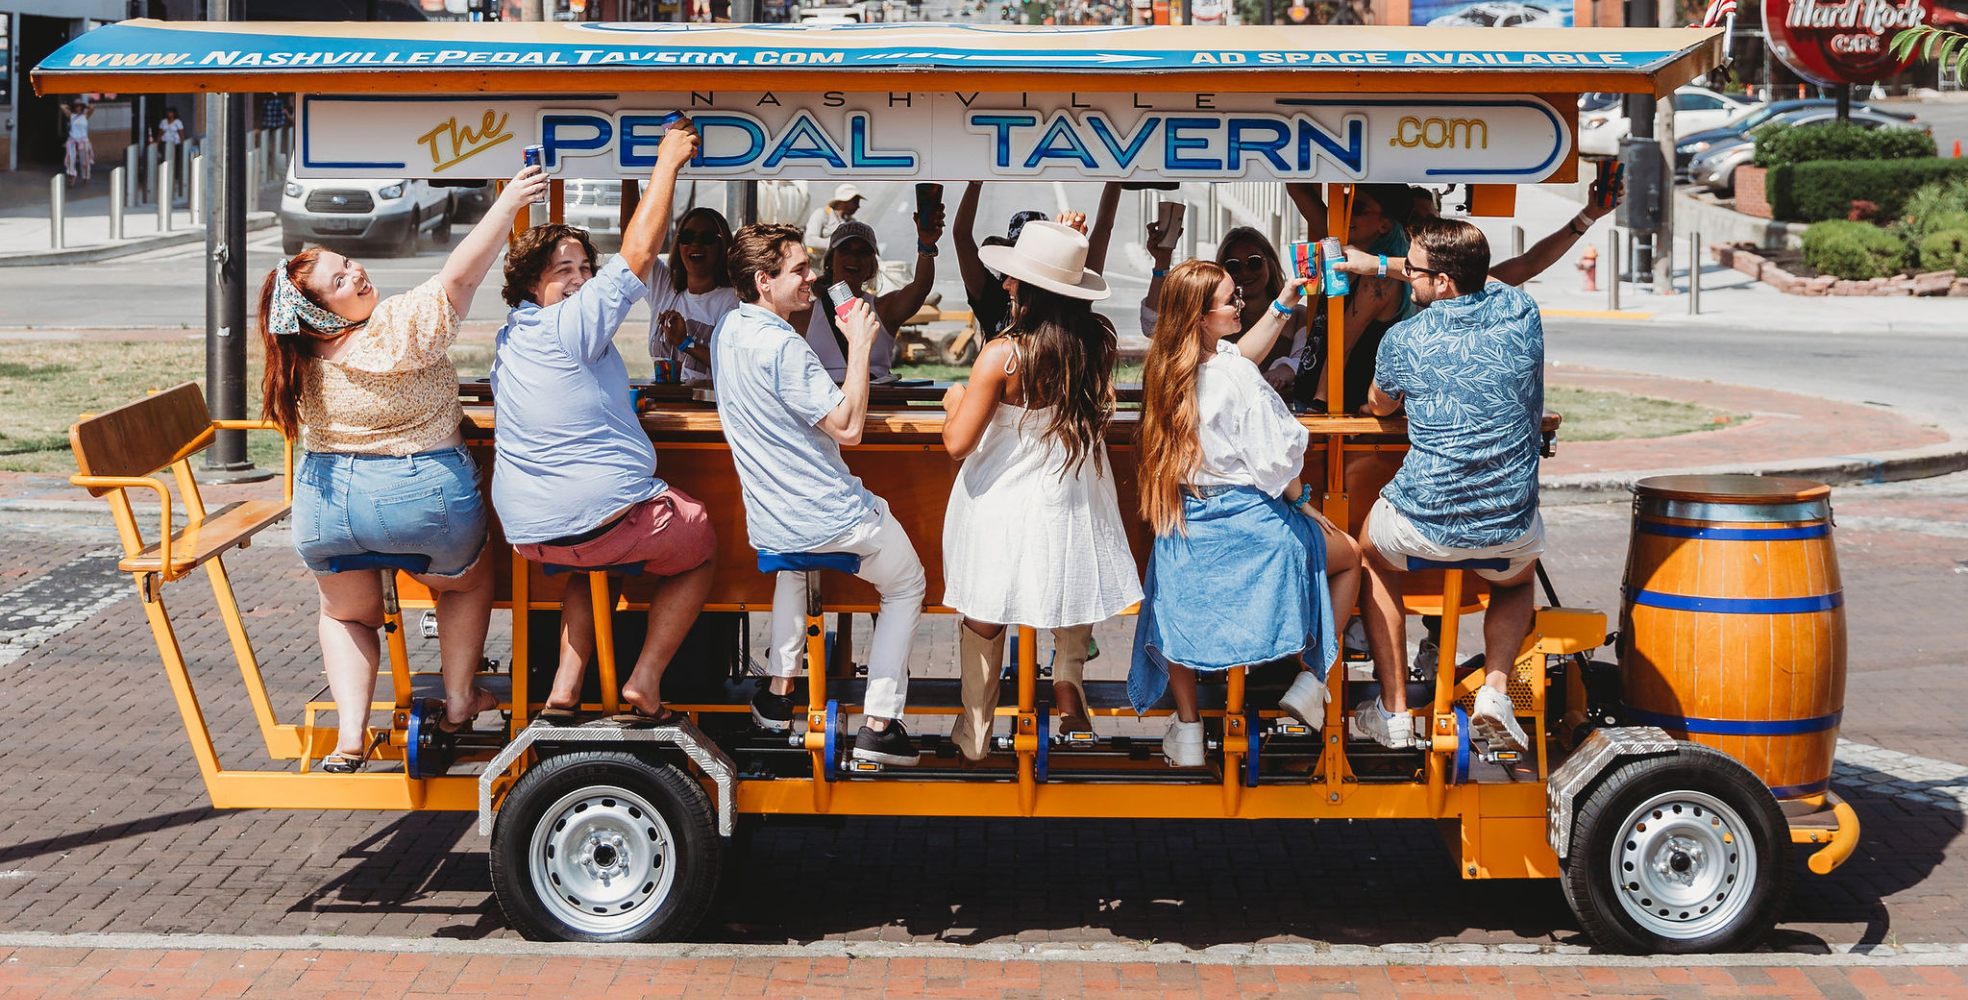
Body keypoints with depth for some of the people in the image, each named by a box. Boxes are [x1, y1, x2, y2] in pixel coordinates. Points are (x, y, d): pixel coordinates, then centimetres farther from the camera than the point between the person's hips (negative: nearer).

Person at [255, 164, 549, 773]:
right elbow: (458, 275, -27)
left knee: (348, 613, 27)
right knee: (467, 582, 27)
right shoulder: (399, 329, -21)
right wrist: (508, 205, -26)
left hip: (325, 505, 4)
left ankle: (351, 733, 10)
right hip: (421, 495, -4)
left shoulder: (304, 361, -2)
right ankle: (459, 704, 29)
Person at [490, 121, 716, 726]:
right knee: (700, 549, 20)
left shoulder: (508, 337, 9)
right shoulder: (575, 323, -15)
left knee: (589, 560, 40)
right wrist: (668, 161, -9)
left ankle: (565, 687, 22)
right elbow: (638, 251, -16)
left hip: (526, 533, 7)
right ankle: (645, 684, 8)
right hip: (606, 513, -7)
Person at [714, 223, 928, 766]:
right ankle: (879, 724, 7)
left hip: (768, 522, 8)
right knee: (908, 585, 15)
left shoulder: (727, 331, 4)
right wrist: (860, 345, -17)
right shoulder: (783, 347, -25)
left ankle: (779, 689, 35)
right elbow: (847, 425, -25)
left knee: (792, 558, 42)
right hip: (829, 517, -8)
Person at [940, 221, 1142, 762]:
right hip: (1074, 496, 4)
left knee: (985, 616, 14)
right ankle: (1067, 674, 11)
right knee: (1074, 591, 31)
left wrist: (954, 401, 0)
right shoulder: (1098, 343, -13)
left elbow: (958, 443, -24)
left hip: (1004, 501, -3)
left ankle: (975, 735, 25)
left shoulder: (1002, 356, -26)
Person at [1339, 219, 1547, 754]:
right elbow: (1485, 278, 24)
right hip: (1512, 528, 2)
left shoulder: (1405, 340, -10)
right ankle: (1495, 688, 11)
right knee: (1518, 578, 38)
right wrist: (1380, 264, 28)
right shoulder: (1521, 313, -2)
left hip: (1424, 525, -2)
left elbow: (1379, 407, 14)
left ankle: (1394, 711, 26)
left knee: (1372, 558, 33)